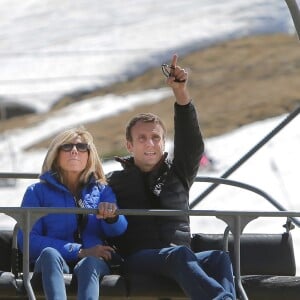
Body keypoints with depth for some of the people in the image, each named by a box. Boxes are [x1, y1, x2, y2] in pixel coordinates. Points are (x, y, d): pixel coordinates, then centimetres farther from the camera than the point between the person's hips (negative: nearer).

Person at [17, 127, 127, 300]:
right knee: (50, 254, -35)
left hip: (93, 262, 1)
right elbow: (27, 239, 0)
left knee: (89, 264, -35)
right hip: (51, 265, -1)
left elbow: (118, 230, 2)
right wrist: (79, 252, -9)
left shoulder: (102, 191, 21)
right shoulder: (37, 192, 15)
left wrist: (112, 216, -25)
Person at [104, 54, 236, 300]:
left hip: (181, 257, 4)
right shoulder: (114, 182, 20)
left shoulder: (177, 175, 23)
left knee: (219, 257, -30)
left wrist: (181, 94, -6)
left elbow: (192, 145, 8)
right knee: (179, 254, -38)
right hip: (136, 258, -4)